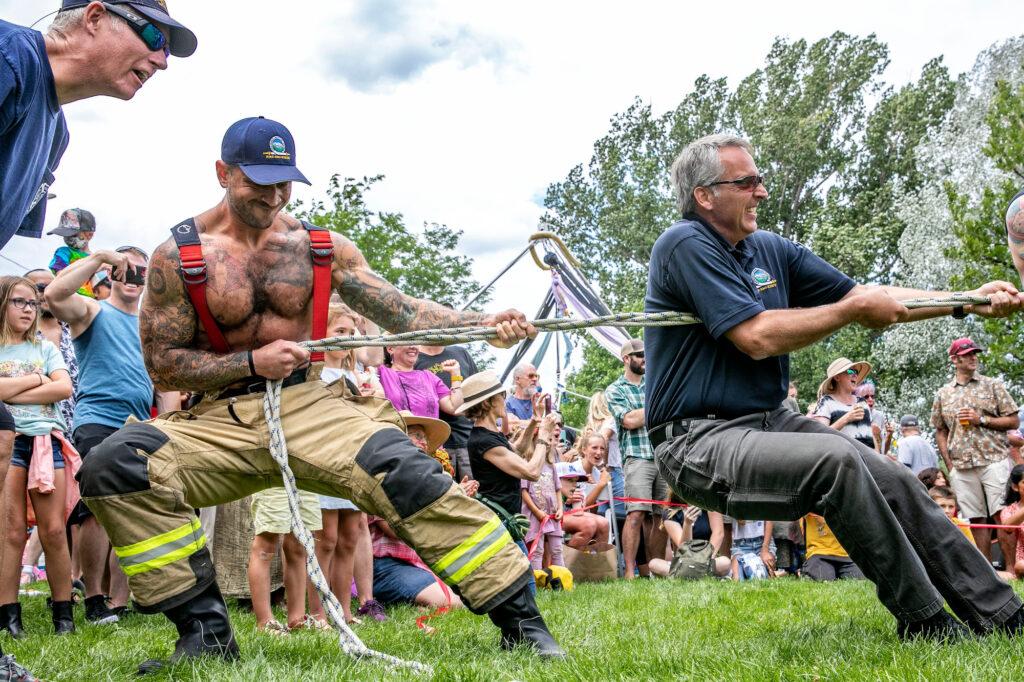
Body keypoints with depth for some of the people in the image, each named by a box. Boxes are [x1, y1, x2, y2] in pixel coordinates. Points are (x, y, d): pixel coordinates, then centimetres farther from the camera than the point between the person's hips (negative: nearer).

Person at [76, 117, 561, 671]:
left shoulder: (320, 247, 8)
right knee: (114, 466, -26)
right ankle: (204, 629, -16)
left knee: (404, 471, -26)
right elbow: (162, 364, 1)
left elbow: (401, 312, 3)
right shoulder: (177, 257, 1)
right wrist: (252, 362, -12)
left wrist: (485, 324, -13)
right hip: (221, 419, 0)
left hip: (311, 404, 0)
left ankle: (519, 619, -17)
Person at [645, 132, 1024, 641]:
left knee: (895, 483, -2)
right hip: (701, 442, -9)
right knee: (836, 459, -30)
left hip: (769, 423, 9)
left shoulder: (770, 250, 13)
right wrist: (856, 309, -11)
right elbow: (757, 337, -21)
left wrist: (969, 301, 6)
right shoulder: (686, 246, -13)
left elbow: (860, 295, 14)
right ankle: (922, 619, -17)